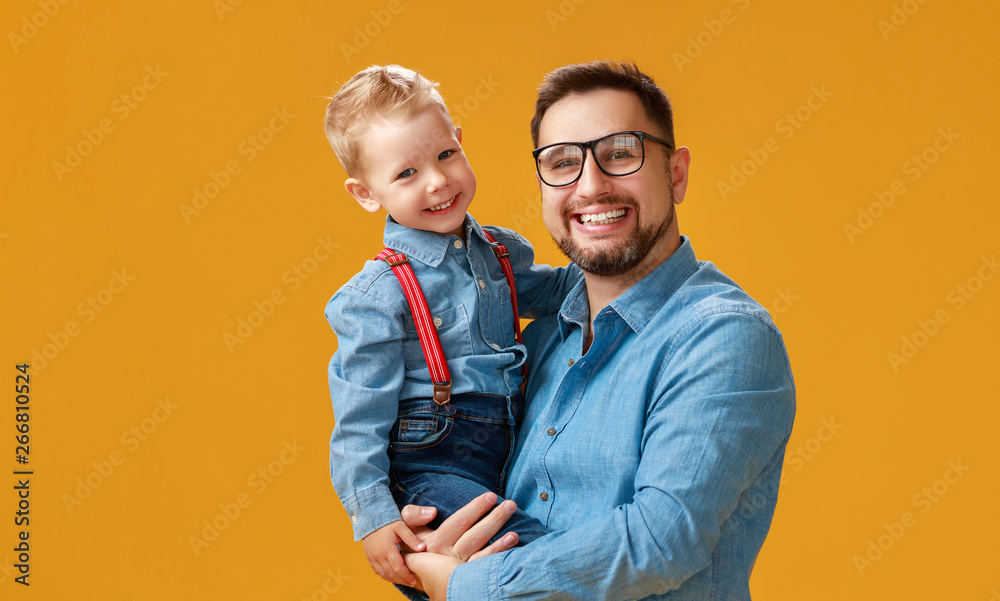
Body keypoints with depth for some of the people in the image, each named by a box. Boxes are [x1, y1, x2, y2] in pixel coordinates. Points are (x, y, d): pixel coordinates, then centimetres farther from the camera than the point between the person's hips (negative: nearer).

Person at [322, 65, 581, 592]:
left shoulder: (499, 251, 9)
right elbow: (359, 422, -10)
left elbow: (544, 290, 33)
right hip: (431, 470, -8)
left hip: (504, 464, 8)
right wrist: (373, 516, -16)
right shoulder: (379, 298, -12)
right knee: (540, 550, -27)